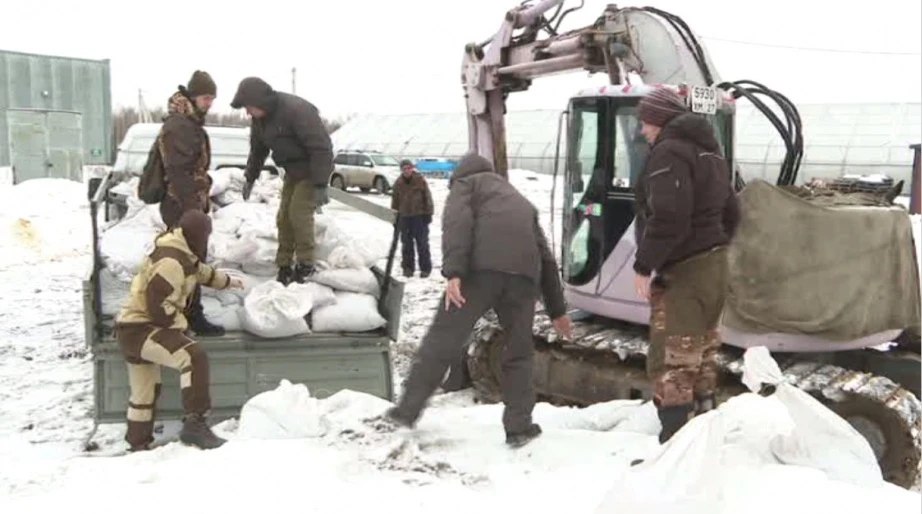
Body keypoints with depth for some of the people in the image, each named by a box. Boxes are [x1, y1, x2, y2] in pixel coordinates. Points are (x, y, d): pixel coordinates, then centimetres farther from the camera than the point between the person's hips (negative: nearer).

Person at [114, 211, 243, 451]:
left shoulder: (181, 256, 12)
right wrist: (180, 324, -10)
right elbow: (159, 306, -25)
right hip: (139, 329, -11)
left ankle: (138, 445, 37)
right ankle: (194, 423, -34)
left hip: (136, 328, 11)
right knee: (194, 357, -29)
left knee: (145, 392, 23)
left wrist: (228, 281, 46)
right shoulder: (171, 262, -21)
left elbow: (201, 272, 32)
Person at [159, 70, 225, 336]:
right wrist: (192, 209, -25)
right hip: (182, 206, -10)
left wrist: (202, 201, 21)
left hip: (189, 203, 10)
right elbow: (178, 171, -24)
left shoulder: (190, 122, 16)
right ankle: (193, 317, 1)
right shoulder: (178, 125, -18)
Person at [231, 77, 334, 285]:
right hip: (292, 171, 8)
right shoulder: (260, 118, -2)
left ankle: (305, 264, -1)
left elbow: (321, 148, -29)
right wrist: (250, 178, 17)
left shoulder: (297, 110, -30)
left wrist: (320, 185, -30)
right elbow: (258, 149, 16)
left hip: (312, 170, -8)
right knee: (284, 217, 6)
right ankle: (284, 265, 15)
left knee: (299, 213, -15)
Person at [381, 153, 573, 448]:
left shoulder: (466, 183, 23)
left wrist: (453, 272, -13)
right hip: (524, 273, 4)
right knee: (519, 352, 16)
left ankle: (406, 412, 7)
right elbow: (546, 258, 36)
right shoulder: (521, 201, 38)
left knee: (442, 340, 2)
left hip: (481, 268, -4)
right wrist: (557, 310, 38)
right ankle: (519, 427, 13)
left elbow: (457, 222, -1)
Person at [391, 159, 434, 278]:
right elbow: (395, 201, 11)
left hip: (420, 216, -3)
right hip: (404, 216, 3)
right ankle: (408, 267, 17)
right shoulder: (398, 183, 4)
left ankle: (425, 268, 7)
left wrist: (428, 213, -6)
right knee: (407, 243, 8)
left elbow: (427, 197, -3)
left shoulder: (420, 180, -4)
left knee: (422, 243, 0)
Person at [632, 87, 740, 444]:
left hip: (682, 271, -10)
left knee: (671, 362, -9)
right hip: (714, 266, 10)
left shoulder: (669, 152, -14)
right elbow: (730, 212, 22)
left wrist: (644, 264, -20)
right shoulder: (709, 151, 19)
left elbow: (667, 217, -25)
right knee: (701, 354, 18)